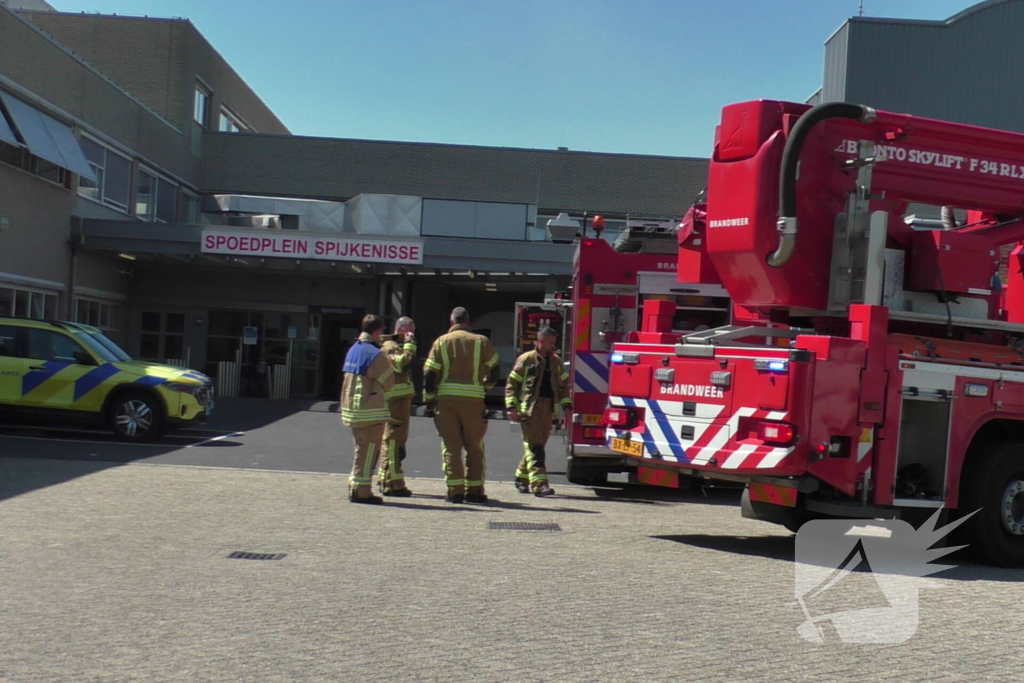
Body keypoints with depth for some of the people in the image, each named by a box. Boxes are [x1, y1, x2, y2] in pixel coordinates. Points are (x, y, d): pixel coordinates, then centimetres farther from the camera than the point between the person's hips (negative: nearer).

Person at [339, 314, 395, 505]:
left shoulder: (353, 349, 11)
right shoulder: (375, 354, -15)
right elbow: (389, 381, -6)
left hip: (351, 406, 9)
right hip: (371, 410, -9)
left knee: (362, 448, 18)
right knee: (368, 451, -2)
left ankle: (355, 487, 20)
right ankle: (362, 491, 0)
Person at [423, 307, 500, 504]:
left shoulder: (441, 342, 6)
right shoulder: (481, 341, 6)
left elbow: (429, 374, 1)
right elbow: (494, 370, 13)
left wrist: (429, 401, 7)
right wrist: (485, 388, 31)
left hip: (446, 399, 0)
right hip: (473, 399, 0)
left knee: (451, 446, 3)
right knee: (474, 447, 9)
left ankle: (455, 491, 0)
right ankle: (474, 491, 10)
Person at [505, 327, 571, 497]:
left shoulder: (556, 361, 14)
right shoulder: (526, 360, -1)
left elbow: (564, 385, 19)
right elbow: (512, 384, 0)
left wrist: (566, 407, 9)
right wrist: (511, 407, -8)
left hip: (548, 410, 5)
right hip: (529, 408, -5)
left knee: (537, 445, 9)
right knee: (534, 445, -10)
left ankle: (522, 477, 24)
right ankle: (539, 483, -16)